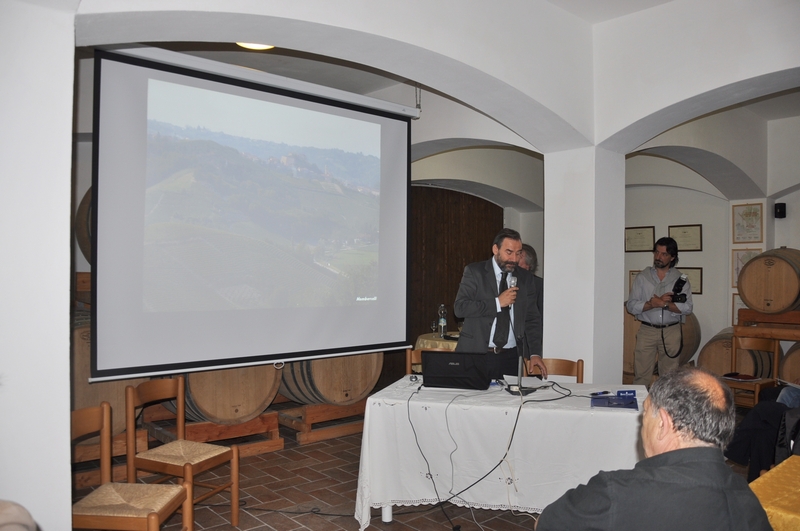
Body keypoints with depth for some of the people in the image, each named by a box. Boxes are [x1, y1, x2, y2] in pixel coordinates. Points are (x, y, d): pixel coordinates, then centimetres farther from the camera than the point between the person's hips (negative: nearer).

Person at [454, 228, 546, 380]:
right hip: (475, 354, -3)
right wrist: (497, 303, -17)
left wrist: (535, 353, -1)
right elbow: (460, 307, -12)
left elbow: (532, 319, 10)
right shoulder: (474, 272, -2)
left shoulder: (525, 279, 8)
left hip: (510, 357, 3)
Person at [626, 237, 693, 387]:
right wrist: (654, 303, -15)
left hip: (672, 331, 0)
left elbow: (687, 307, -5)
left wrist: (665, 304, -17)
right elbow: (631, 306, -3)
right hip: (647, 331, 0)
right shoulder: (642, 277, 5)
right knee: (641, 376, -2)